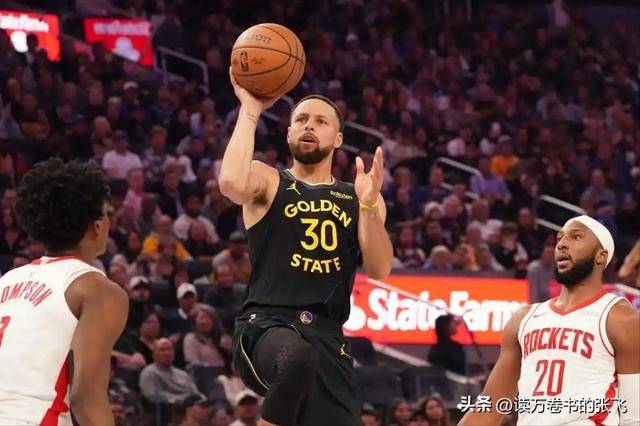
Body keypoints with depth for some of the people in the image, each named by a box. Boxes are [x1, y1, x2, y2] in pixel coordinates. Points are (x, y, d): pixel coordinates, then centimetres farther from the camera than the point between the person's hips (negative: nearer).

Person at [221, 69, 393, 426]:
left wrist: (369, 205, -11)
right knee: (298, 356, -41)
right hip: (266, 326, -4)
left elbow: (379, 270, 5)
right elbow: (232, 183, -16)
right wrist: (250, 111, -7)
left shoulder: (359, 198, 19)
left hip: (328, 338, 4)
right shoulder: (268, 182, 9)